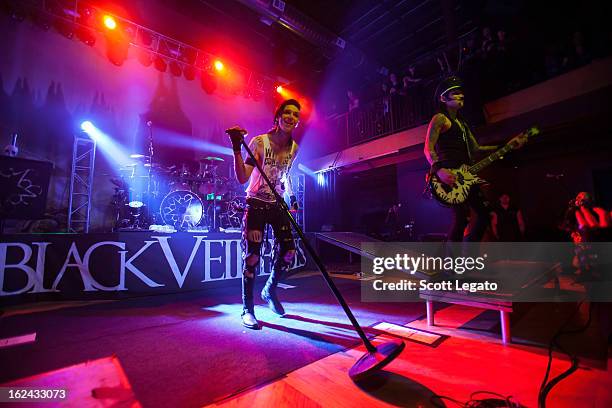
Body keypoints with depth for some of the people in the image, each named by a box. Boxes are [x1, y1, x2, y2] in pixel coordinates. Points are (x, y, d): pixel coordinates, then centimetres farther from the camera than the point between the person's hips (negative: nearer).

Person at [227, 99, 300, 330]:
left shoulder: (293, 148, 3)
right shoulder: (260, 142, -15)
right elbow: (242, 178, -23)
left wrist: (291, 196, 12)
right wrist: (237, 149, -33)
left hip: (277, 205, 5)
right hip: (256, 205, -5)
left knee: (288, 252, 1)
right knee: (252, 256, -7)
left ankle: (269, 292, 29)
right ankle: (247, 309, 13)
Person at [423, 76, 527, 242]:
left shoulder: (462, 123, 25)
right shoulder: (440, 119, -2)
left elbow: (475, 149, 24)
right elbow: (428, 148, -15)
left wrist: (507, 146, 20)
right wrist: (439, 170, -30)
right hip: (449, 175, -9)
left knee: (484, 213, 10)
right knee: (461, 217, -16)